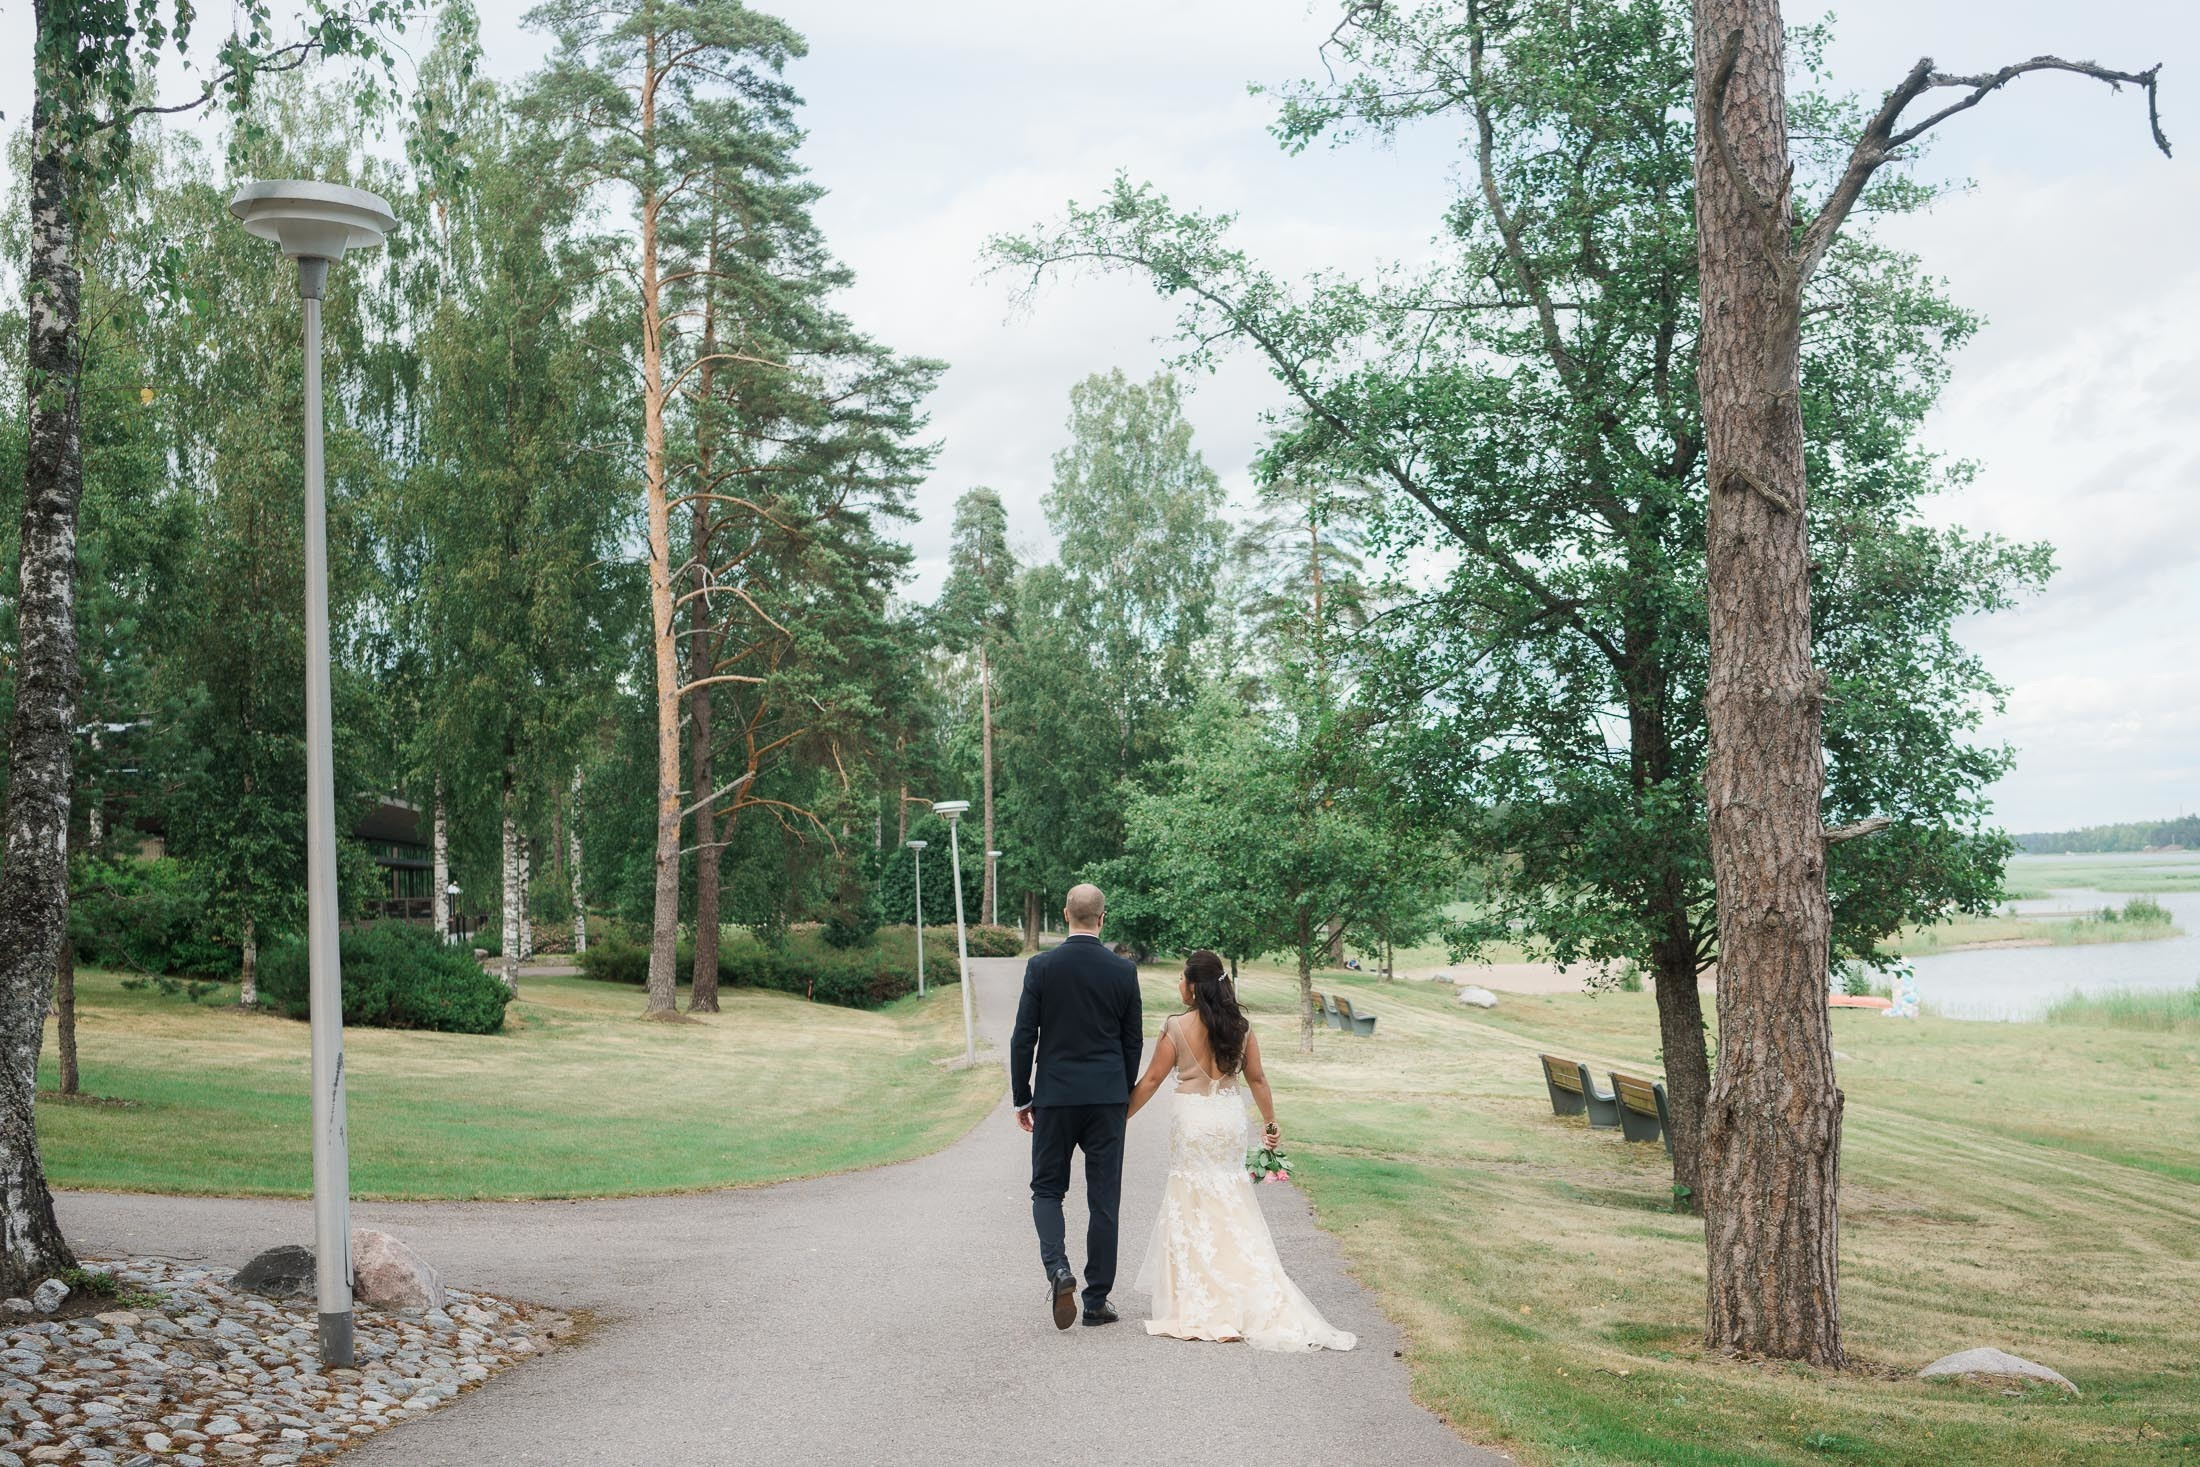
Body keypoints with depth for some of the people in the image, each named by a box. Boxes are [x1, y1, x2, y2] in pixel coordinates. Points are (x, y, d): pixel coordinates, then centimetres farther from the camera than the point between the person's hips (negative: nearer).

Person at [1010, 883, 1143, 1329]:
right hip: (1108, 1098, 1)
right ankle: (1097, 1300, 10)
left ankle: (1058, 1267, -13)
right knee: (1104, 1200, 7)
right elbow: (1133, 1041, 4)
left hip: (1055, 1096, -1)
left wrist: (1022, 1098, 4)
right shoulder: (1124, 970, -2)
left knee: (1047, 1189, 12)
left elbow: (1023, 1038, -5)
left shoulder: (1041, 967, -6)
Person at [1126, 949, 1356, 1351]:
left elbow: (1152, 1079, -6)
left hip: (1193, 1120, -4)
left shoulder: (1177, 1027, -10)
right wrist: (1270, 1123, 19)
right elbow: (1256, 1078, 8)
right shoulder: (1240, 1025, 3)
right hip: (1230, 1117, 4)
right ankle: (1254, 1299, 10)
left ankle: (1199, 1306, 6)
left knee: (1193, 1206, 4)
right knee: (1233, 1206, 12)